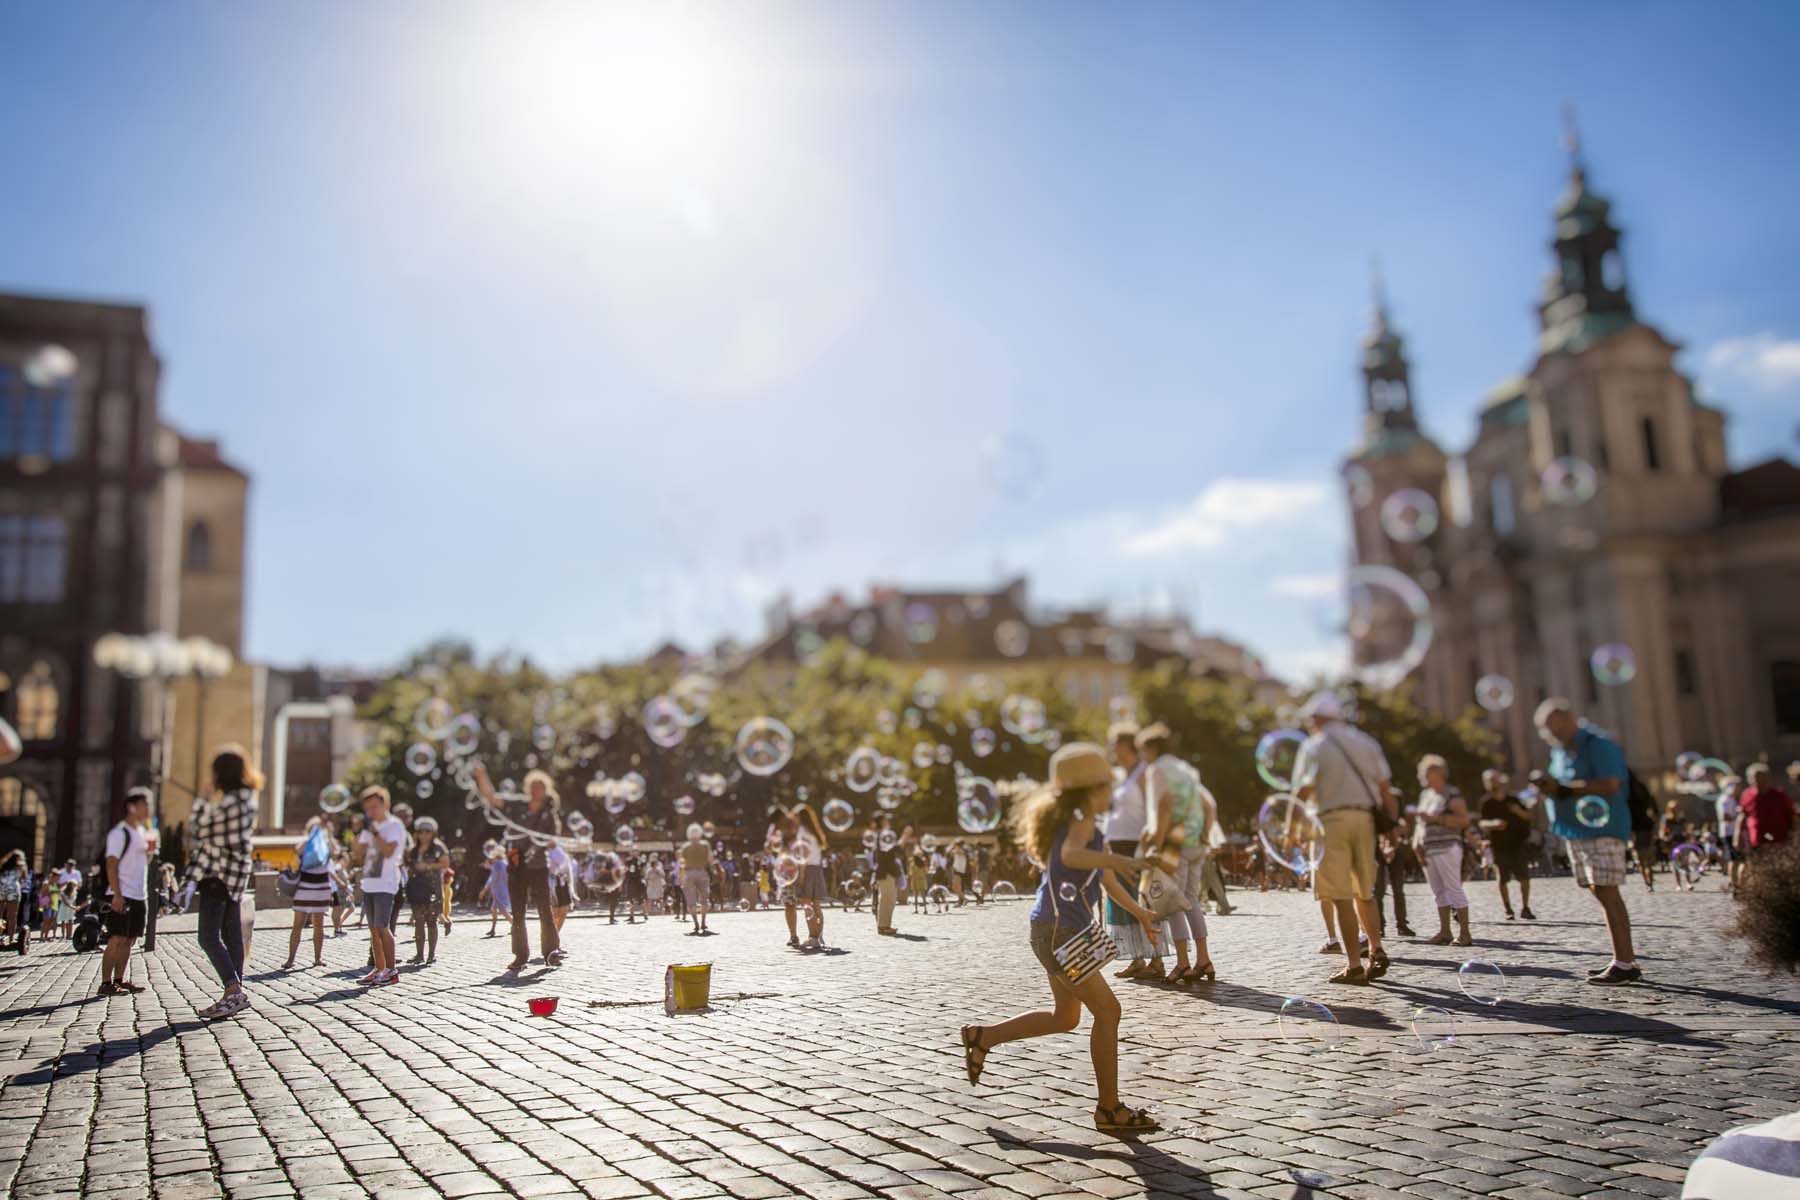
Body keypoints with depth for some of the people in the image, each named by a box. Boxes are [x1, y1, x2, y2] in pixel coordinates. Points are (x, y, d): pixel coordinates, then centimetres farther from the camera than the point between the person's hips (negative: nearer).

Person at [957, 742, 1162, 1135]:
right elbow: (1071, 854, -40)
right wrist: (1114, 859, -57)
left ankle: (982, 1037, 30)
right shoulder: (1082, 823, -15)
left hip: (1066, 931, 10)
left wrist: (1139, 912, 38)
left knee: (1066, 1018, 19)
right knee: (1107, 1010, -7)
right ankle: (1110, 1110, 4)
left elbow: (1108, 880, 28)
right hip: (1057, 931, -10)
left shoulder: (1089, 826, 15)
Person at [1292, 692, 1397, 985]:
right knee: (1364, 892, 19)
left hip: (1331, 820, -5)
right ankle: (1376, 950, 6)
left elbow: (1303, 791, -7)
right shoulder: (1365, 742, 15)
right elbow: (1385, 787, 9)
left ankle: (1355, 966, -5)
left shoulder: (1314, 746, 1)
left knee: (1340, 897, -3)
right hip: (1365, 819, 5)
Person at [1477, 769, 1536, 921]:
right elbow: (1482, 824, -8)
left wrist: (1520, 812, -10)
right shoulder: (1487, 804, -2)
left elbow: (1529, 816, 12)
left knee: (1525, 877, -2)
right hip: (1499, 846, -2)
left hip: (1517, 844, 2)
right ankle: (1508, 910, 11)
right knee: (1503, 880, 0)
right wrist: (1493, 824, -29)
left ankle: (1525, 908, 11)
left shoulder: (1513, 800, 6)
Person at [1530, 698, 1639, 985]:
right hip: (1577, 831, 9)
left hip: (1601, 829, -9)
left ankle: (1624, 964, -10)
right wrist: (1550, 787, 4)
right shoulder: (1561, 750, 18)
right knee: (1602, 894, 9)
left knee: (1606, 892, -11)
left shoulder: (1597, 744, -11)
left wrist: (1564, 790, -20)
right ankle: (1626, 961, 15)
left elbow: (1609, 785, -21)